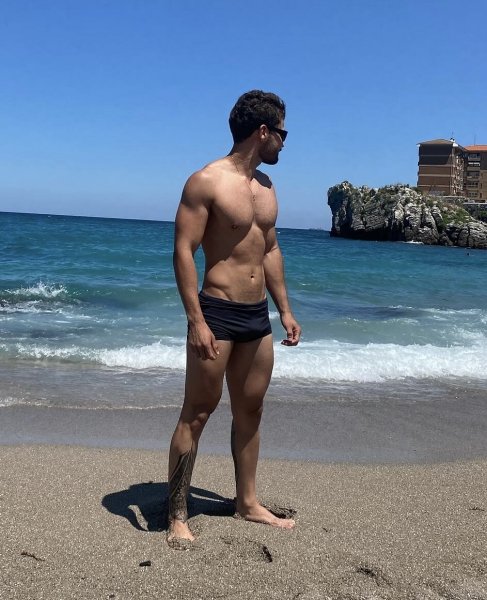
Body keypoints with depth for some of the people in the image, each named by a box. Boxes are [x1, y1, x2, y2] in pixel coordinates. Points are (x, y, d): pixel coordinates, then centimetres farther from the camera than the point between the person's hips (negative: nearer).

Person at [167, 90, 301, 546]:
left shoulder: (265, 186, 13)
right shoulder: (206, 181, -10)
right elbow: (183, 252, -14)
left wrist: (284, 310, 16)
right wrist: (196, 321, -21)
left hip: (258, 316, 8)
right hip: (217, 313, -7)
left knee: (250, 410, 14)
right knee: (197, 413, -2)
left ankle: (247, 502, 27)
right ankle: (177, 515, 8)